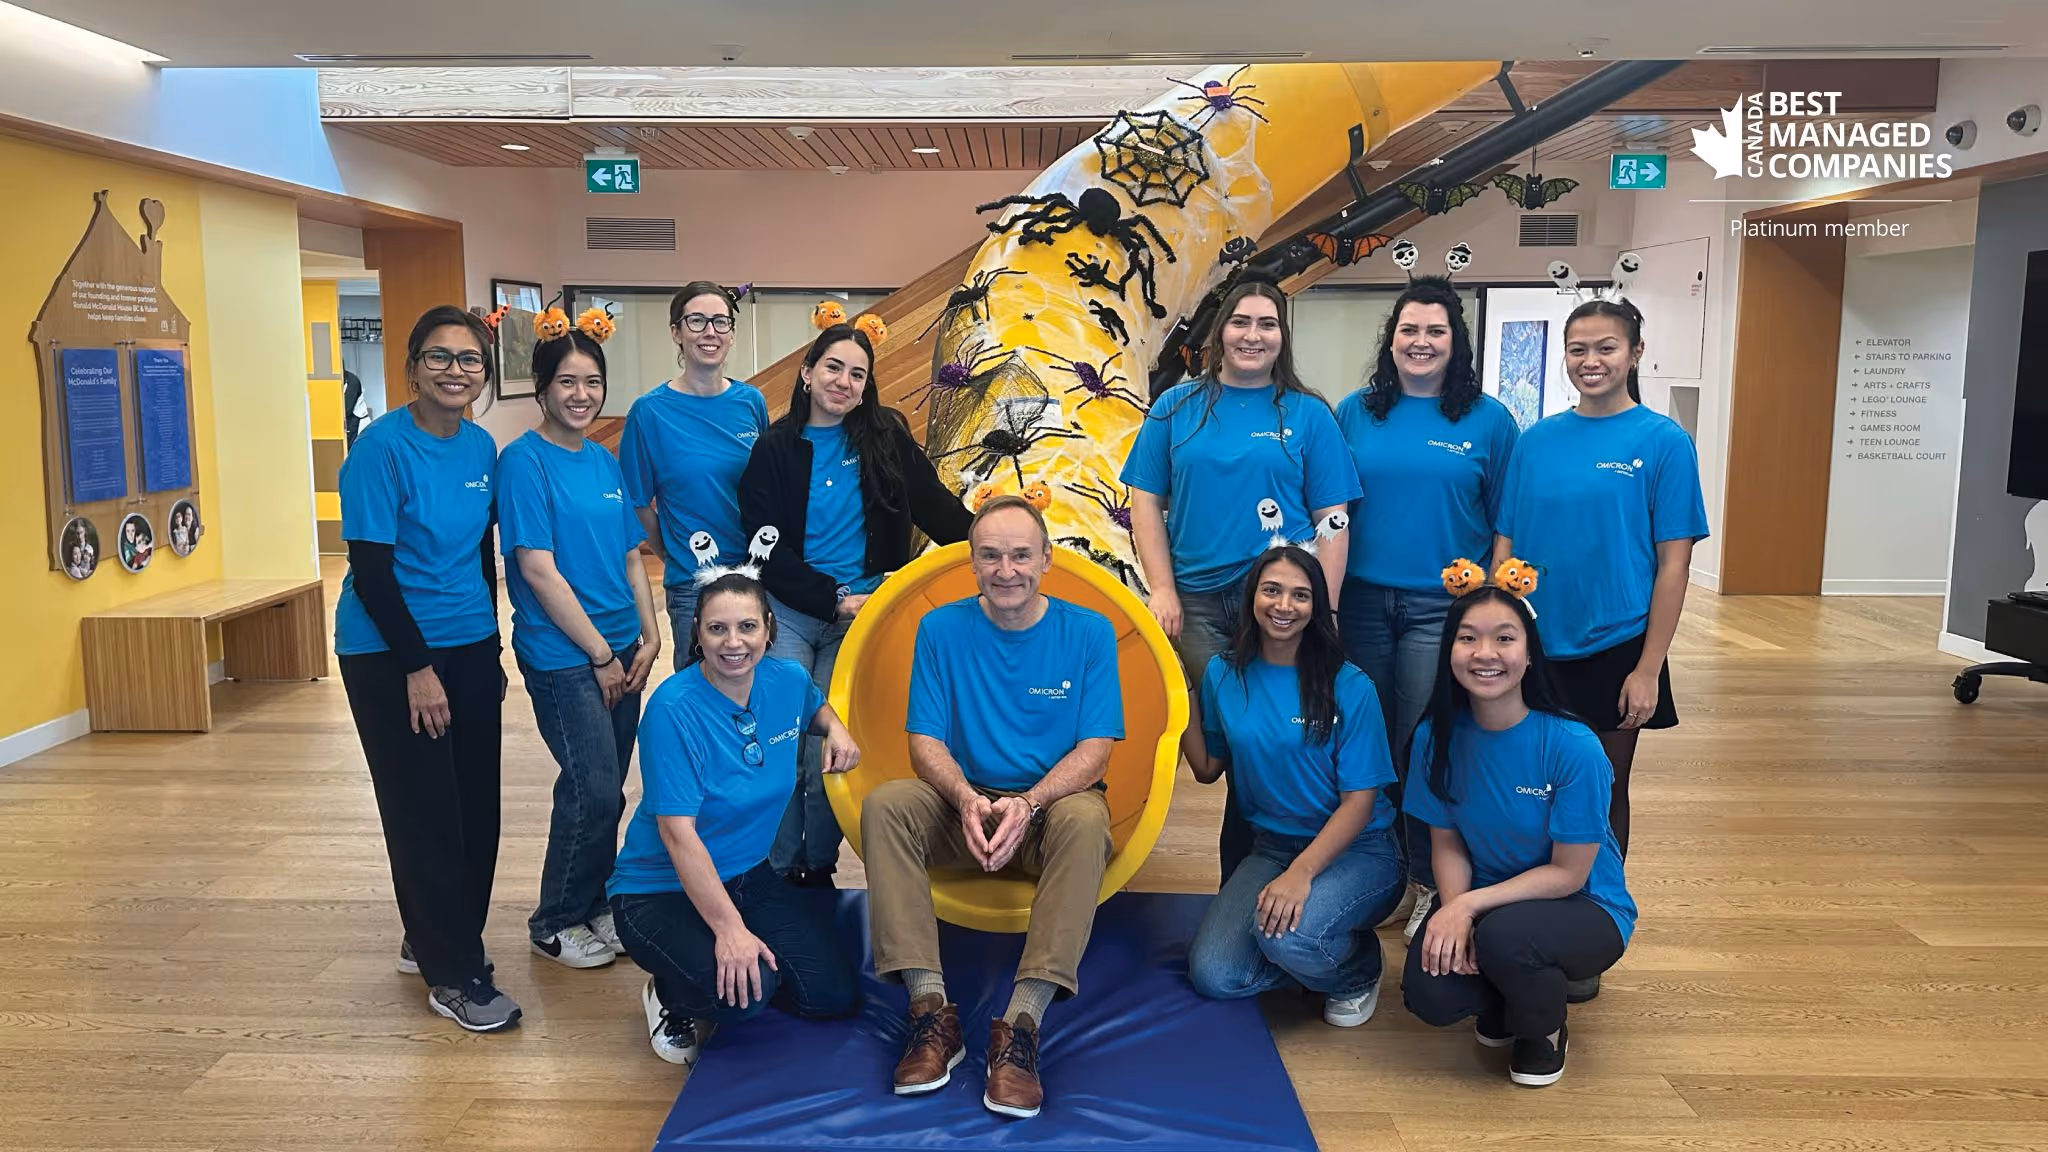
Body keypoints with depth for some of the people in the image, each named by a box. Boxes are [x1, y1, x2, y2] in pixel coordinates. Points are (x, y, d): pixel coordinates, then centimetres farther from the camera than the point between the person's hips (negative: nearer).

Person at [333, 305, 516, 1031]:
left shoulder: (482, 448, 4)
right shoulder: (383, 446, -15)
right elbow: (370, 568, -16)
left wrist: (490, 649, 13)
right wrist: (417, 666, -17)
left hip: (469, 647, 6)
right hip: (391, 654, -6)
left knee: (475, 803, 10)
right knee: (425, 810, 0)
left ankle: (432, 940, 30)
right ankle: (453, 975, 11)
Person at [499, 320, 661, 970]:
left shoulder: (605, 463, 11)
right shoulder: (524, 461, -10)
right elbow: (539, 571, -15)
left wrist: (648, 637, 4)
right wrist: (601, 654, -12)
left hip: (621, 652, 7)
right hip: (562, 655, -7)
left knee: (606, 790, 12)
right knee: (594, 790, -7)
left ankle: (595, 905, 29)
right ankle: (555, 924, 12)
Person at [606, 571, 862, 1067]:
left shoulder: (788, 681, -5)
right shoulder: (674, 709, -23)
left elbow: (815, 705, 22)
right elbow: (677, 831, -26)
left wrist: (835, 728, -3)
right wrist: (729, 928, -31)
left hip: (750, 877, 6)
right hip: (662, 890, -6)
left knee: (836, 994, -6)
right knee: (744, 992, -31)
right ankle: (670, 994, 4)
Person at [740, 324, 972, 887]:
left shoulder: (884, 436, 5)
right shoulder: (775, 448, 1)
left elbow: (936, 507, 1)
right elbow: (767, 549, -2)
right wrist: (835, 602, -9)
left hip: (860, 614, 1)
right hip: (790, 612, 0)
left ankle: (818, 872, 16)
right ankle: (779, 871, 11)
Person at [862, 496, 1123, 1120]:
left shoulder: (1088, 632, -4)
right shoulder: (941, 628, -1)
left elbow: (1094, 749, -8)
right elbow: (926, 741, -4)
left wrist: (1026, 804, -27)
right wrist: (967, 799, -25)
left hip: (1052, 802, -1)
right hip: (963, 803, 2)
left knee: (1086, 818, -35)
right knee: (884, 804, -26)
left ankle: (1021, 1024, -35)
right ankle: (932, 1009, -28)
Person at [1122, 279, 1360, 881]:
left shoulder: (1308, 415, 6)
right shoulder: (1178, 407, 9)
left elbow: (1333, 519, 3)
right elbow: (1147, 500, 7)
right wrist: (1163, 590, -3)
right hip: (1198, 603, 1)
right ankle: (1236, 878, 18)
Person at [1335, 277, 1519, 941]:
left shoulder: (1489, 420, 0)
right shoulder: (1355, 413, 5)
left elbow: (1508, 525, 2)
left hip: (1442, 608, -2)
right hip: (1363, 601, 3)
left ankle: (1431, 886, 16)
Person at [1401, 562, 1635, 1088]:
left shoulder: (1573, 748, -24)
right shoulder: (1437, 736, -11)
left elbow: (1569, 873, -18)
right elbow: (1447, 842, -2)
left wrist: (1470, 906, -26)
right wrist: (1453, 912, -21)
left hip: (1585, 909, -3)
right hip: (1482, 902, 3)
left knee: (1502, 933, -36)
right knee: (1429, 995, -25)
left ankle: (1545, 1034, 0)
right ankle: (1503, 995, 13)